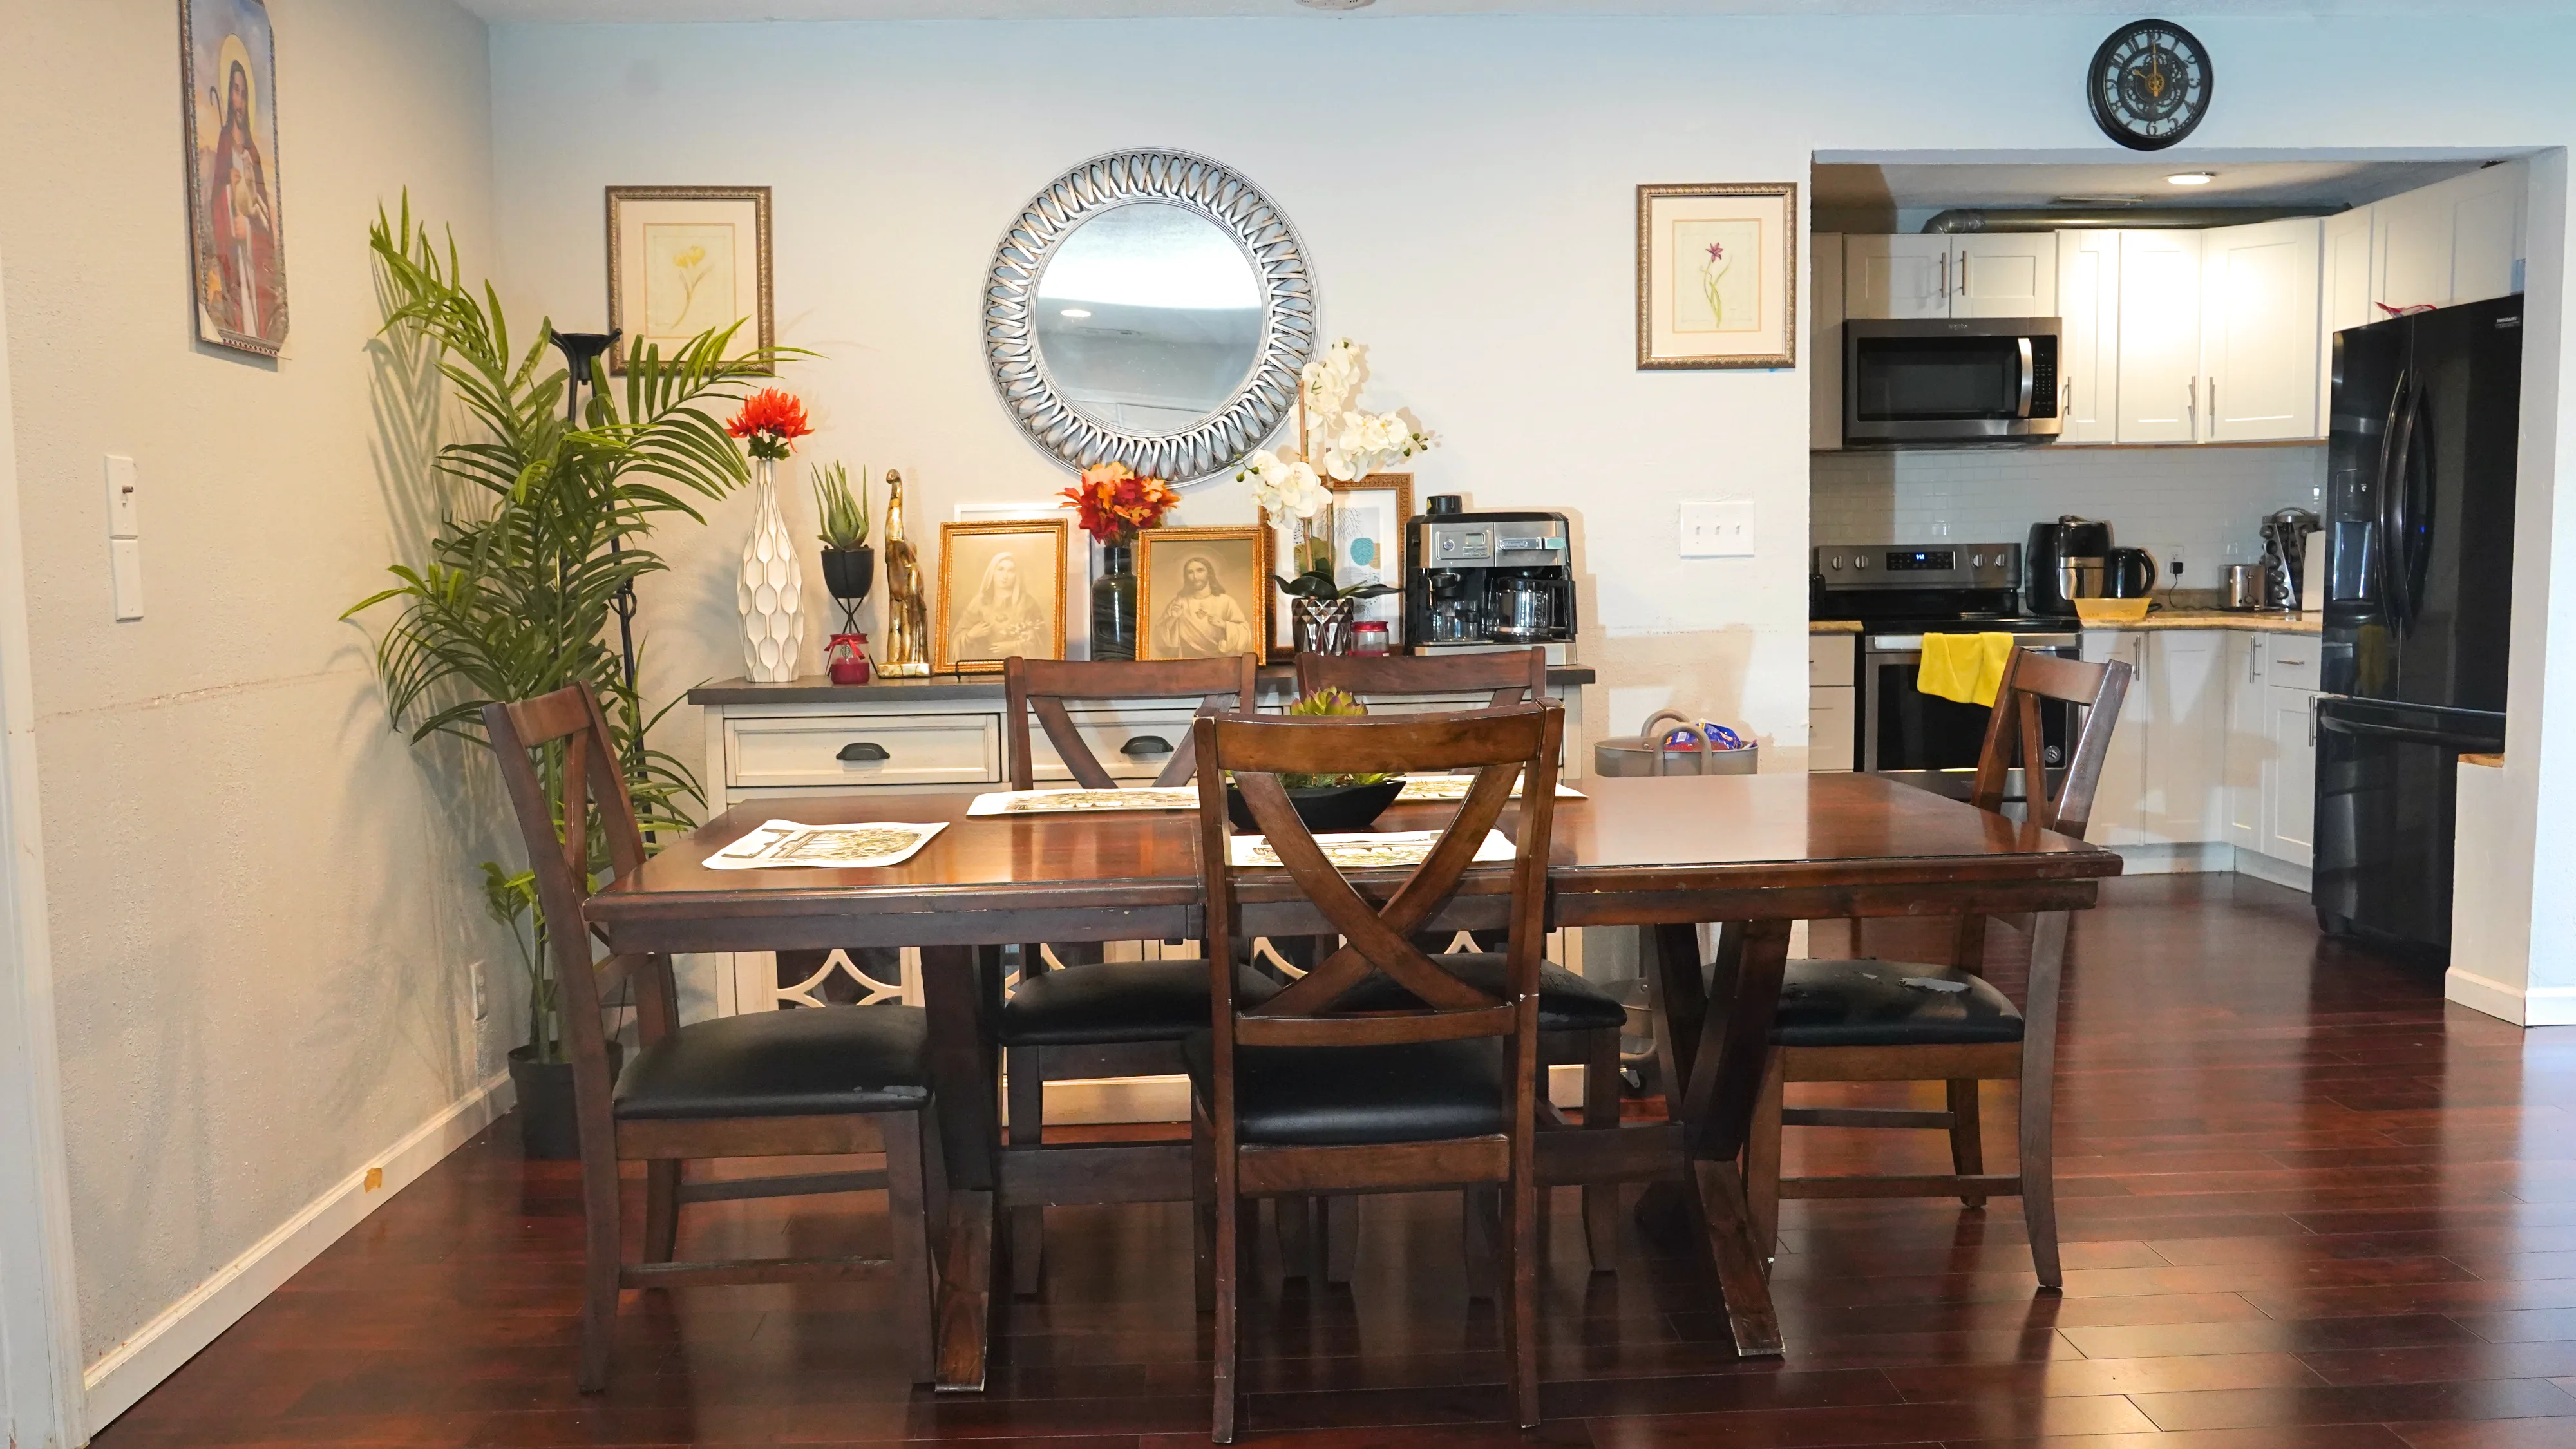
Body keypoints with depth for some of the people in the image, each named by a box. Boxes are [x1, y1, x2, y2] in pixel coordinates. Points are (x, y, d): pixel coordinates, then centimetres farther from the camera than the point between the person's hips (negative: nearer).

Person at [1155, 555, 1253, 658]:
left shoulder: (1226, 601, 0)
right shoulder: (1179, 603, 7)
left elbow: (1245, 633, -3)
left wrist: (1224, 625, -17)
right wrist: (1172, 619, -9)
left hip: (1219, 660, -1)